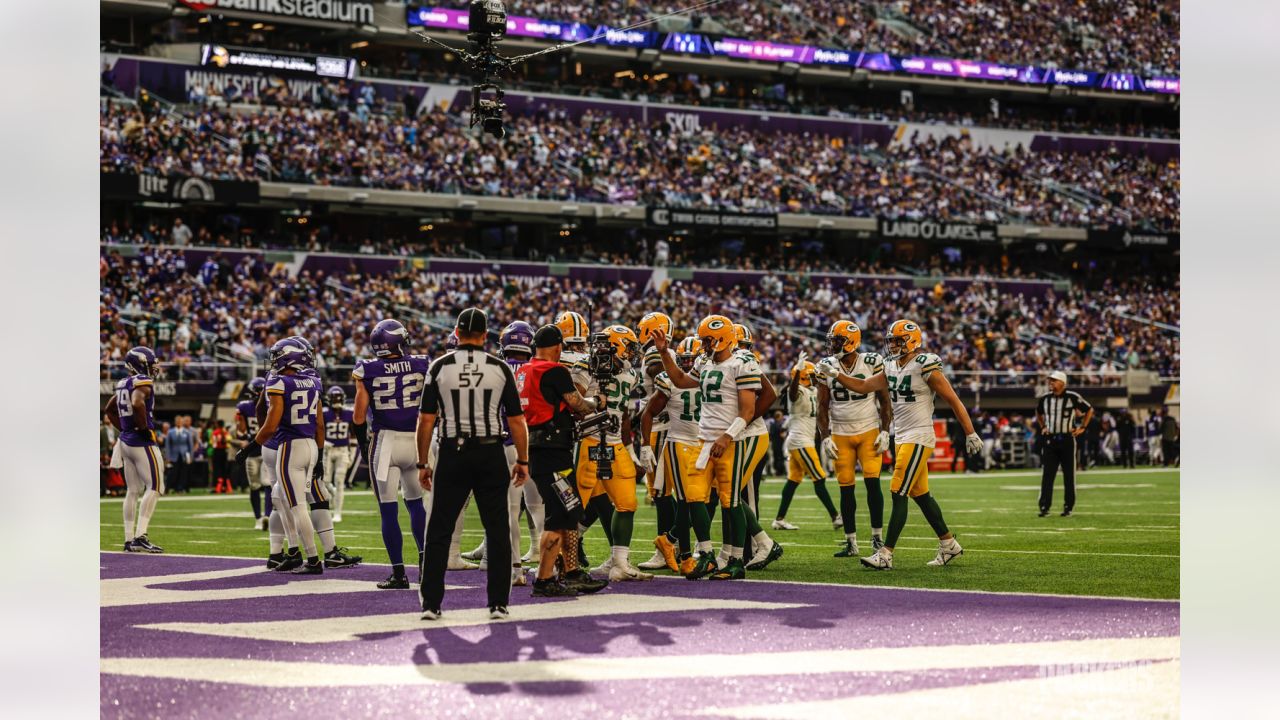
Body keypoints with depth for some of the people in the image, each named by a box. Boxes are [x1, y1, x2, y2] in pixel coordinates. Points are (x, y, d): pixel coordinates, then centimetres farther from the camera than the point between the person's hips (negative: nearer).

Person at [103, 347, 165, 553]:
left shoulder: (124, 385, 13)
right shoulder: (143, 383, -13)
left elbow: (109, 410, 24)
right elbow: (137, 404, -32)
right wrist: (144, 428, -19)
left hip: (126, 442, 9)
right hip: (142, 443, -9)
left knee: (133, 491, 11)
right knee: (154, 488, -6)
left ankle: (129, 539, 12)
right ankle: (140, 536, -14)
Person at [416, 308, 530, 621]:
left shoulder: (440, 367, -1)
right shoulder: (499, 368, -1)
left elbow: (426, 420, -2)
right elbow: (516, 421, 0)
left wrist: (423, 463, 6)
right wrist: (522, 460, 10)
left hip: (452, 454, 0)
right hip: (490, 454, 0)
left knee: (439, 531, 7)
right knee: (497, 530, 8)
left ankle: (431, 603, 5)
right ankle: (498, 604, 6)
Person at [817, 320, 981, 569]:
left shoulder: (925, 367, -13)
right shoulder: (891, 368, 10)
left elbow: (953, 401, -9)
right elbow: (863, 386, 18)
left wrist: (970, 434, -6)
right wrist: (836, 374, 5)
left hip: (919, 439, -8)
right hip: (901, 438, 8)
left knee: (899, 495, -11)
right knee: (920, 495, 13)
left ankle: (886, 554, -11)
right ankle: (949, 545, 25)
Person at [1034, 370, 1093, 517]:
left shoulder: (1072, 397, -7)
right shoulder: (1044, 398, 5)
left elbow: (1089, 410, 6)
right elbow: (1038, 413, 26)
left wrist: (1082, 427, 1)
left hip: (1067, 439, -3)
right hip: (1050, 439, 3)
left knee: (1069, 475, 4)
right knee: (1047, 475, -2)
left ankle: (1068, 507, 11)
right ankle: (1044, 507, -1)